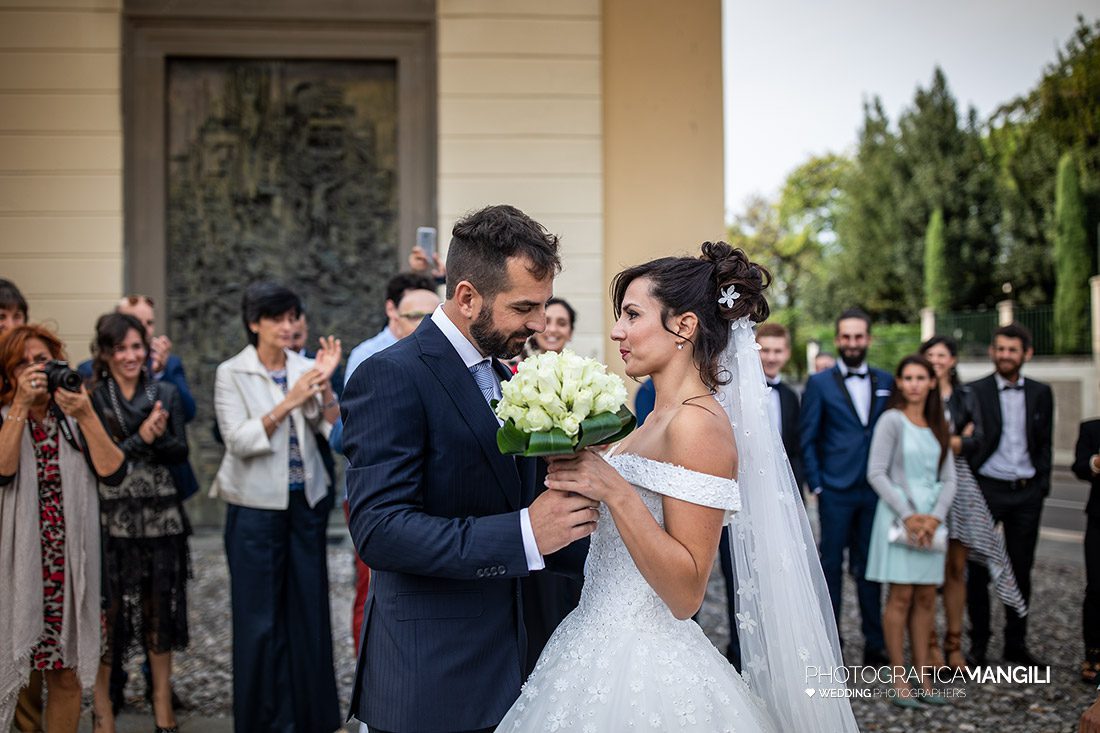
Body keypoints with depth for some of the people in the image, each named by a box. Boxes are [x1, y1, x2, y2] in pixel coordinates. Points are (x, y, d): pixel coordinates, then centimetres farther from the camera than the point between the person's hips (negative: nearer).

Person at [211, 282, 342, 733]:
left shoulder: (304, 368, 6)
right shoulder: (232, 374, -3)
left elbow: (333, 428, 0)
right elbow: (238, 439, -14)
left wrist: (325, 383, -14)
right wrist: (288, 402, -20)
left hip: (306, 501, 3)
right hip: (257, 506, -3)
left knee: (309, 608, 7)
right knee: (261, 616, 2)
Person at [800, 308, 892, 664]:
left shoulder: (885, 382, 10)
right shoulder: (820, 383, 0)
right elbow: (807, 440, 0)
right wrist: (816, 485, -6)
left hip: (875, 490, 3)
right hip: (836, 491, -3)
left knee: (869, 566, 9)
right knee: (831, 565, 3)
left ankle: (874, 645, 16)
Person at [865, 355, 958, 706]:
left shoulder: (938, 426, 12)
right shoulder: (892, 420, -4)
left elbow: (948, 479, 10)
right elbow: (876, 473, -9)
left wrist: (935, 516, -6)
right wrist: (907, 515, -14)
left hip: (930, 517, 5)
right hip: (899, 514, -5)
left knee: (926, 597, 6)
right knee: (901, 596, -4)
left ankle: (923, 678, 11)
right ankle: (899, 679, 1)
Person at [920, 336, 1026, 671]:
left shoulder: (964, 396, 12)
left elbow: (975, 442, 0)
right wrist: (957, 439, -6)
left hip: (959, 486, 3)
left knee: (957, 568, 6)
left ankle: (954, 643, 15)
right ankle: (929, 643, 6)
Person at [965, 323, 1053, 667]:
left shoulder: (1041, 393, 8)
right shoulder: (975, 392, -1)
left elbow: (1044, 444, 11)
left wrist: (1042, 484, 3)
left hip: (1027, 492, 3)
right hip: (987, 490, -3)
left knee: (1021, 570, 9)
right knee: (978, 570, 2)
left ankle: (1016, 643, 19)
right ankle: (978, 642, 13)